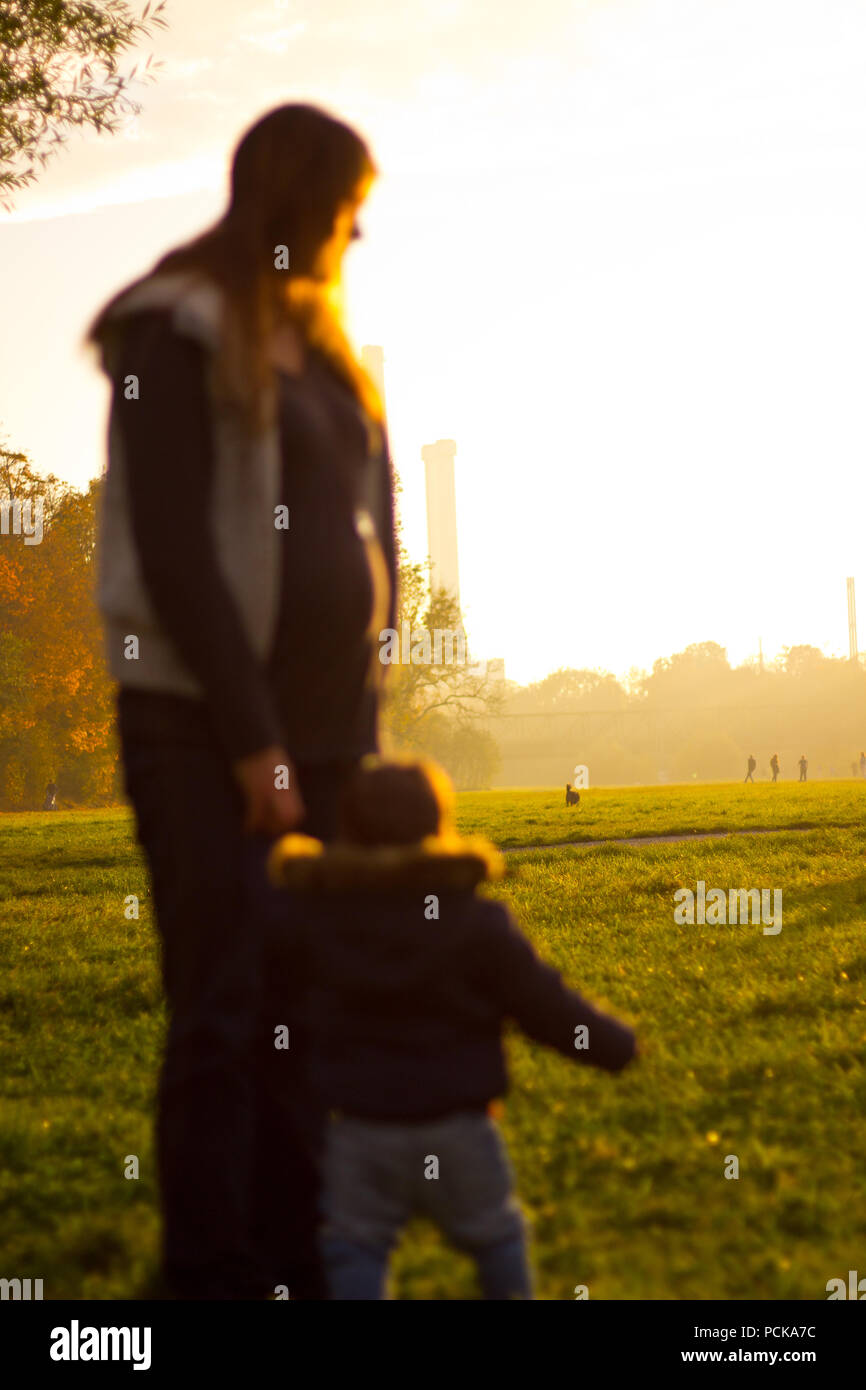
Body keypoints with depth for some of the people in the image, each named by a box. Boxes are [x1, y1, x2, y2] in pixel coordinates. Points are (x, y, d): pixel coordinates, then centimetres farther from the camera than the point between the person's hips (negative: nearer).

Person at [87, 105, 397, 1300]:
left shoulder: (322, 346, 17)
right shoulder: (179, 330, -5)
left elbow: (368, 536, 15)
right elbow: (172, 550, -12)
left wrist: (357, 723, 6)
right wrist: (251, 737, -14)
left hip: (321, 726, 7)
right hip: (204, 725, -6)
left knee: (311, 1015, 6)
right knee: (226, 1012, -6)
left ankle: (299, 1264, 14)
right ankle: (213, 1278, 1)